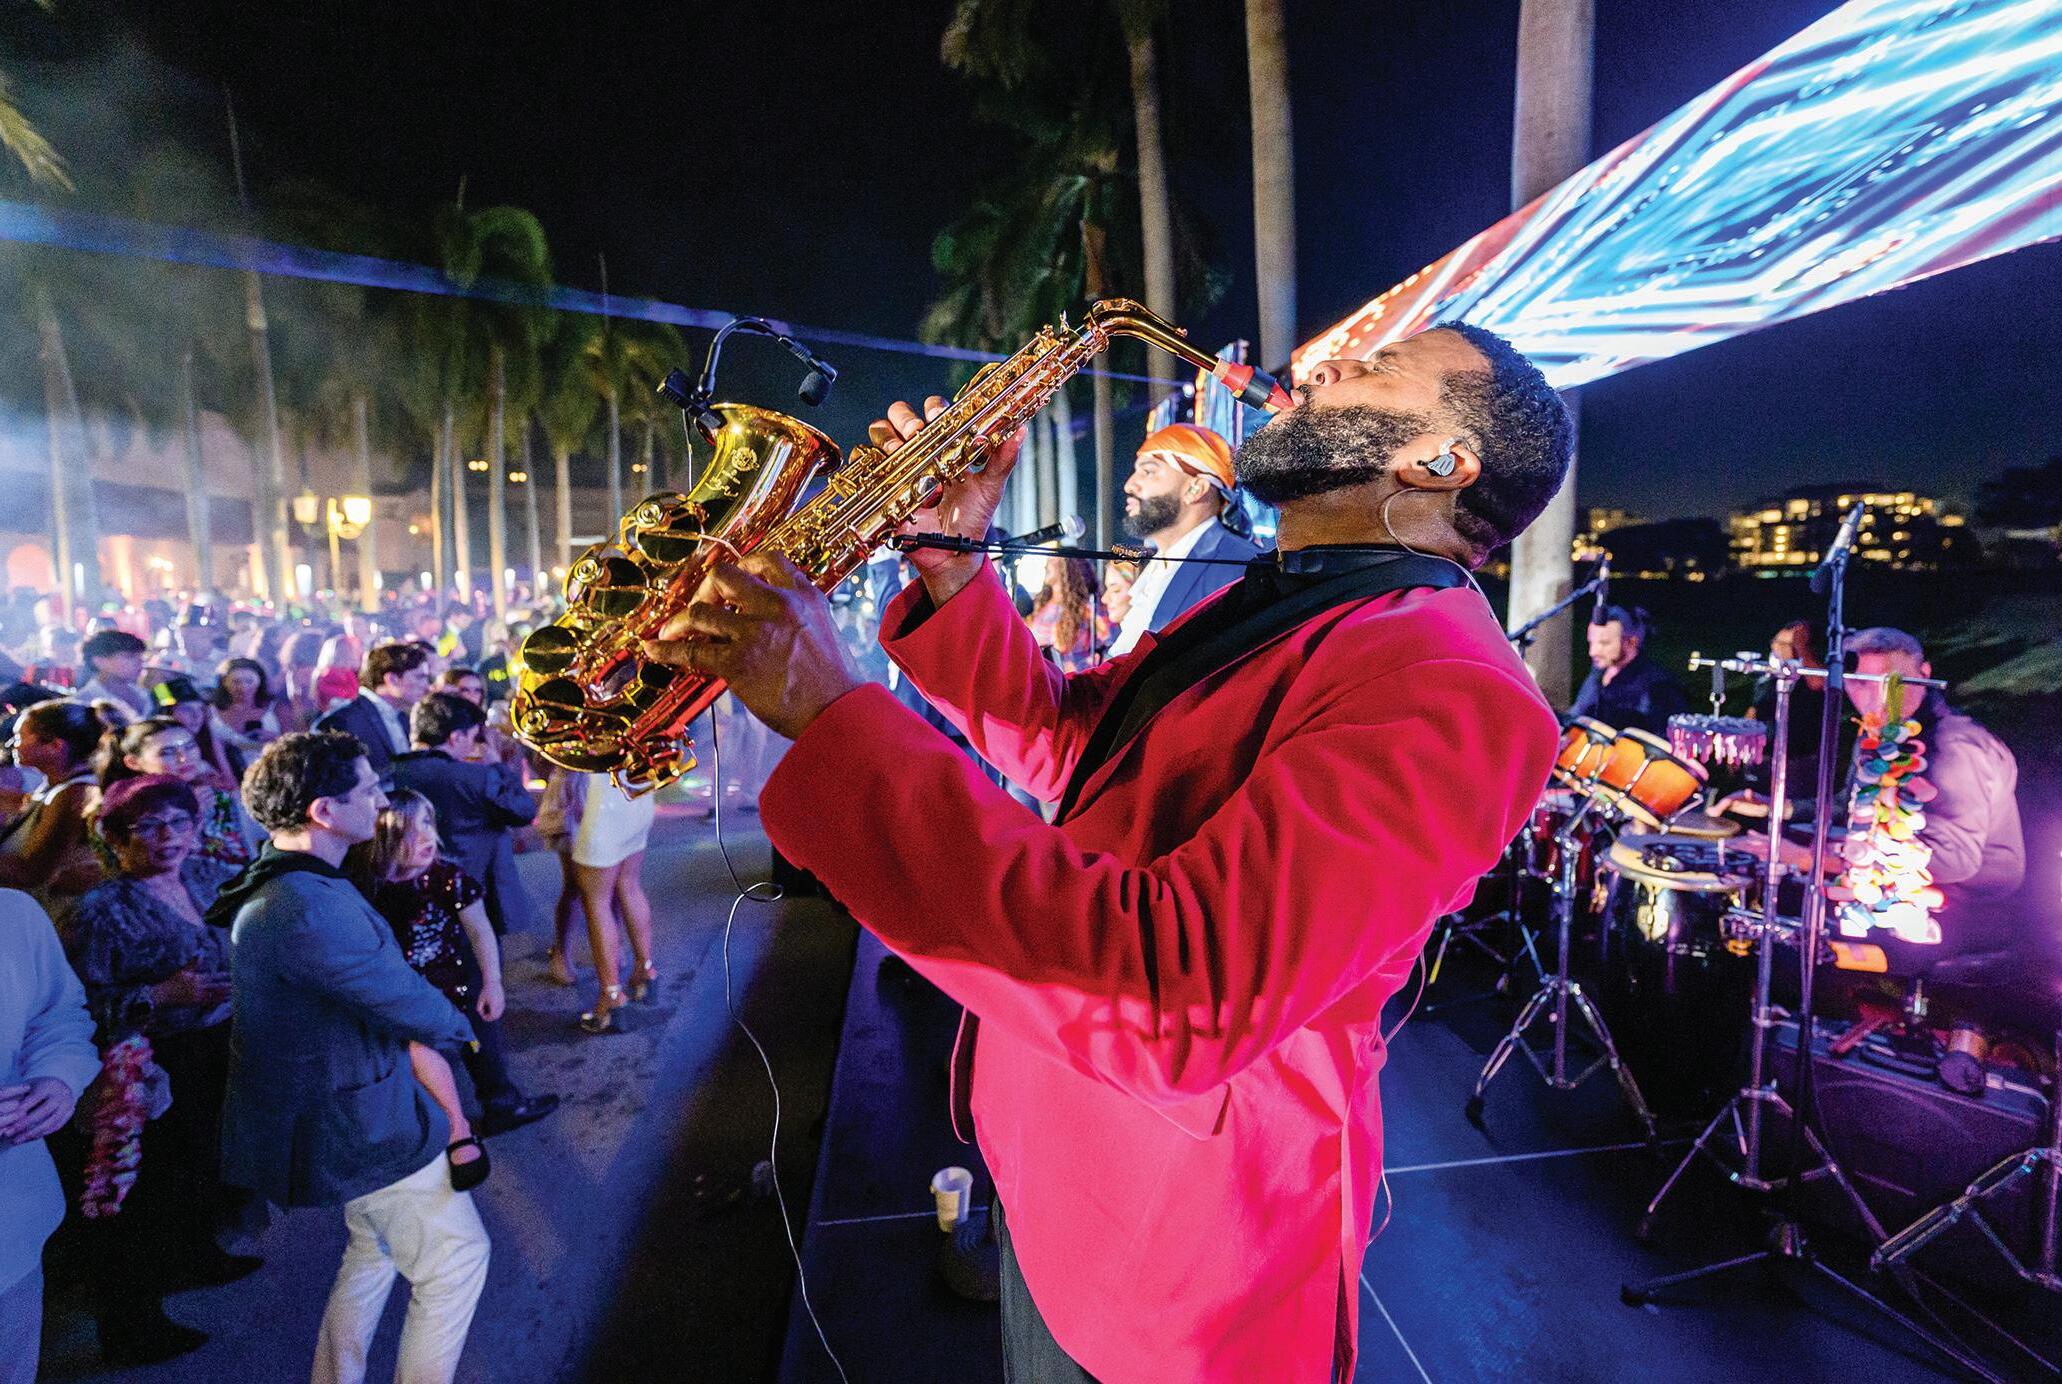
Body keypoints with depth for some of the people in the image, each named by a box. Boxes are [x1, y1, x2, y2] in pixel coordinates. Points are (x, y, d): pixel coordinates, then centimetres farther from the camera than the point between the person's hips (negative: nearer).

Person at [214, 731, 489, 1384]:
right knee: (456, 1260, 7)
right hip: (362, 1127, -10)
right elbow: (411, 1006, -24)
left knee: (374, 1246, 28)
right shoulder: (306, 907, -32)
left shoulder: (280, 882, 2)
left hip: (340, 1108, 10)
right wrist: (458, 1026, -4)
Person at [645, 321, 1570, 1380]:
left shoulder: (1447, 692, -28)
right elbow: (1064, 740, 7)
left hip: (1176, 1241, -7)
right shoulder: (1267, 603, 6)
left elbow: (1172, 998, -39)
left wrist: (833, 713, -36)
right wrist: (952, 563, -7)